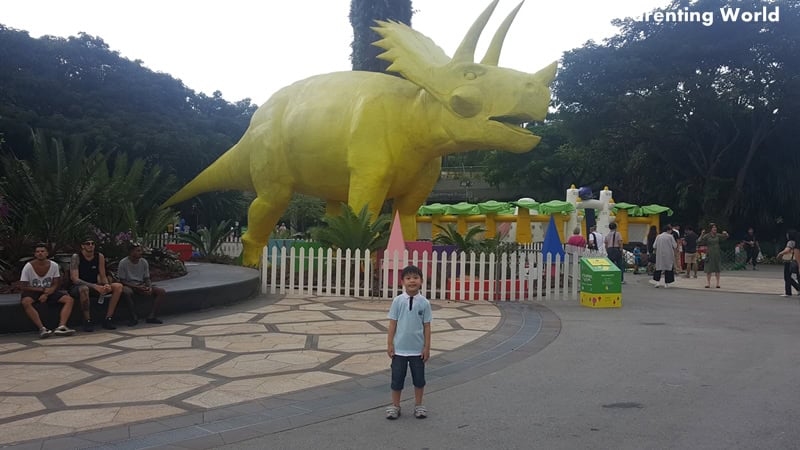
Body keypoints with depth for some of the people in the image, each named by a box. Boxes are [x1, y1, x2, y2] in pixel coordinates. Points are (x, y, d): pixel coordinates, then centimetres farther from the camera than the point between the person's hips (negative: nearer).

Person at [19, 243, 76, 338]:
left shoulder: (54, 265, -5)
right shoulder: (28, 267, -11)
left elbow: (56, 285, -2)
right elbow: (25, 287, -11)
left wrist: (46, 294, -20)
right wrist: (43, 289, -20)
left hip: (48, 292, 3)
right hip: (33, 292, -3)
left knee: (70, 300, -18)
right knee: (25, 302, -37)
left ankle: (61, 327, -33)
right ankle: (42, 328, -38)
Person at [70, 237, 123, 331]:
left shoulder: (100, 256, 1)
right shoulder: (76, 257, -13)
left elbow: (103, 276, 5)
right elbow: (75, 279, -21)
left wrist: (106, 284, -20)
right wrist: (95, 286, -31)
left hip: (95, 287, 5)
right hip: (78, 287, -5)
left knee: (118, 287, -13)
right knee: (84, 289, -41)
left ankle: (108, 319, -14)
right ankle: (87, 321, -27)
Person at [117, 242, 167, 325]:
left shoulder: (144, 262, 1)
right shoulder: (123, 263, -12)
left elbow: (147, 278, 8)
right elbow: (122, 281, -11)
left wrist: (149, 287, -15)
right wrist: (137, 287, -23)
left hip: (141, 286, 5)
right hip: (129, 286, -5)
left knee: (162, 291, -15)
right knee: (127, 292, -42)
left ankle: (151, 316, -17)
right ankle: (134, 317, -27)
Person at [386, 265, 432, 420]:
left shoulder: (424, 302, -5)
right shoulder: (398, 301, -6)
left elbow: (427, 326, -1)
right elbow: (392, 323, -2)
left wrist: (427, 347, -2)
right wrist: (390, 344, -4)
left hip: (418, 349, 1)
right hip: (399, 348, 0)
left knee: (419, 378, 11)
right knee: (397, 378, 8)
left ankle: (418, 405, 27)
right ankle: (395, 406, 22)